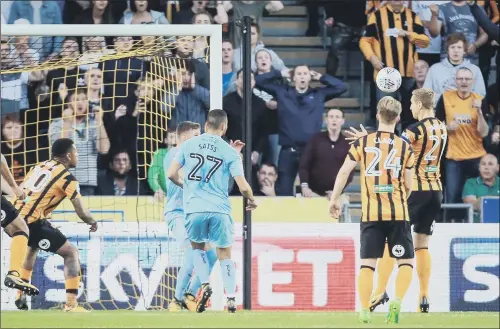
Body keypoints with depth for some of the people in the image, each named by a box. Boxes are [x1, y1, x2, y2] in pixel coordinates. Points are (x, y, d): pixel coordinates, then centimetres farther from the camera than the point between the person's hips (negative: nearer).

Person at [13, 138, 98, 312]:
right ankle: (71, 304, -10)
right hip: (32, 223, -8)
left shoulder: (39, 166, 16)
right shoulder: (67, 177, -4)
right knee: (71, 252, 1)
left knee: (32, 248, 38)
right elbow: (82, 212, -5)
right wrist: (92, 222, 17)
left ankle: (20, 294, 39)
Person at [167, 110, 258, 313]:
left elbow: (171, 174, 4)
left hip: (194, 209, 1)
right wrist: (251, 201, 18)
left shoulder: (188, 145, 4)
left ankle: (205, 285, 6)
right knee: (224, 255, 13)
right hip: (220, 210, -1)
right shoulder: (230, 152, 0)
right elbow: (243, 186, -3)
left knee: (197, 246, 25)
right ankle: (231, 299, 5)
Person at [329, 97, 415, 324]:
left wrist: (334, 200, 13)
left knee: (367, 263, 4)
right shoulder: (405, 147, 0)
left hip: (370, 213, 1)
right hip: (398, 212, -1)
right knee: (406, 262, 6)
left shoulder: (363, 143, 2)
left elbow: (343, 172, 2)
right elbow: (408, 186, 3)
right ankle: (397, 301, -14)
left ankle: (365, 310, -1)